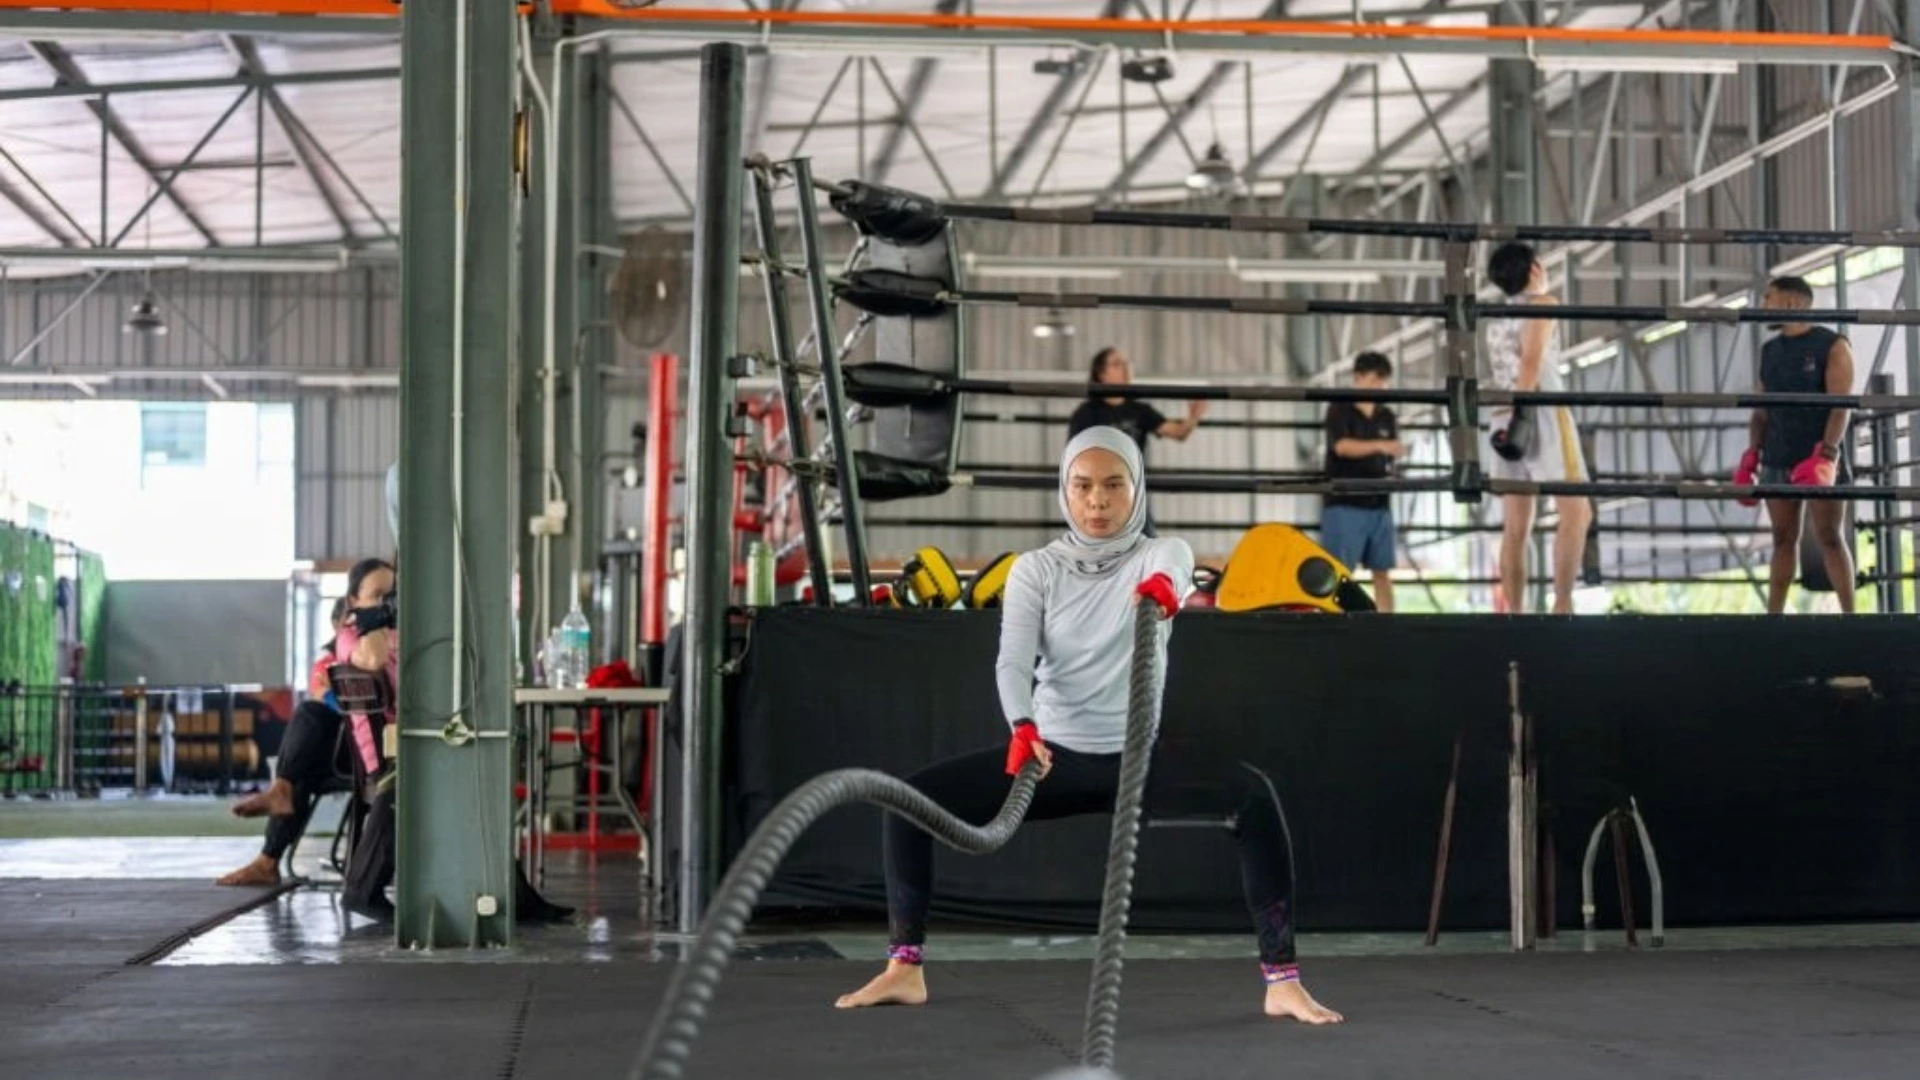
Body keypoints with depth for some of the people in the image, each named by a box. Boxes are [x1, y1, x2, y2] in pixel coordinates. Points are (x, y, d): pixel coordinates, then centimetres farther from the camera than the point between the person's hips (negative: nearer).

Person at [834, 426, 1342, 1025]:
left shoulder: (1161, 554, -2)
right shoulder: (1036, 568, 0)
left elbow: (1173, 569, -28)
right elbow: (1014, 658, -14)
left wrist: (1162, 585, -55)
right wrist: (1022, 726, -36)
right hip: (1055, 753, 2)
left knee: (1252, 796, -31)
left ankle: (1282, 982, -28)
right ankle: (905, 970, -5)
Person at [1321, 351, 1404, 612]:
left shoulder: (1387, 416, 11)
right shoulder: (1339, 410, -4)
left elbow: (1391, 457, 16)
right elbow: (1342, 446, -20)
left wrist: (1392, 474, -6)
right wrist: (1379, 445, -34)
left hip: (1380, 504, 5)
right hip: (1344, 504, -5)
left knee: (1383, 571, 5)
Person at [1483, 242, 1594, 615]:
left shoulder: (1495, 318, 23)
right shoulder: (1543, 303, 2)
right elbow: (1531, 360, -12)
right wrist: (1522, 412, -21)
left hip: (1502, 416, 7)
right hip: (1538, 412, -7)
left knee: (1516, 525, 3)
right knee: (1577, 512, -11)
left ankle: (1514, 614, -3)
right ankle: (1562, 607, -23)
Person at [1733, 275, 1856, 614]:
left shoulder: (1832, 346, -5)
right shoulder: (1769, 351, 14)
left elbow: (1841, 405, -12)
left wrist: (1825, 455, -24)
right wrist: (1750, 457, 5)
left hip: (1819, 458, -5)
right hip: (1777, 461, 5)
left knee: (1829, 538, -6)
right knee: (1783, 539, 7)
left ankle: (1849, 614, -3)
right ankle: (1773, 614, 7)